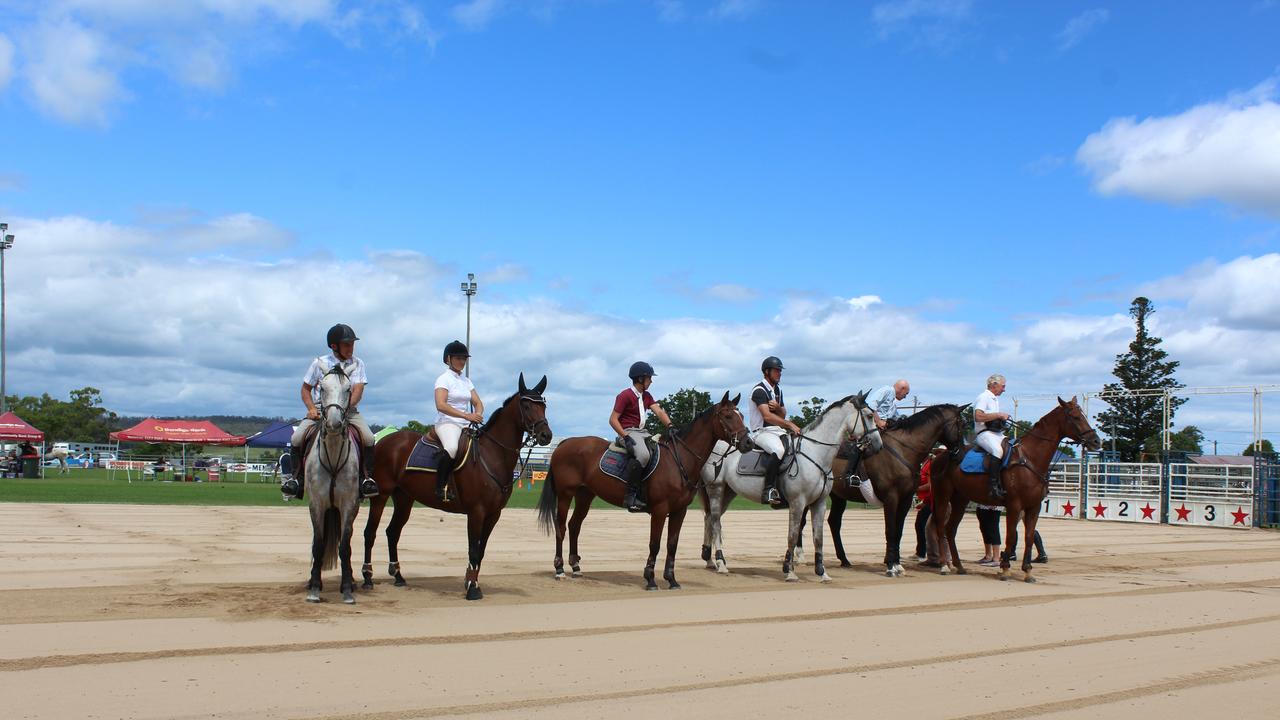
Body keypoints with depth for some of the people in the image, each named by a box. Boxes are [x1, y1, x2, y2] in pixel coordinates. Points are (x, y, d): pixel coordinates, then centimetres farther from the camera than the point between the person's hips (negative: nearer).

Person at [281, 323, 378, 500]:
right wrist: (311, 408, -7)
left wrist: (345, 406, -25)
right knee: (296, 438, -21)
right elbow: (306, 388, 11)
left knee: (369, 438, -26)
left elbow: (358, 391, -7)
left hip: (349, 411, 0)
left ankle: (367, 477, -12)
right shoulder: (320, 363, 4)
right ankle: (297, 477, -2)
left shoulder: (357, 364, 4)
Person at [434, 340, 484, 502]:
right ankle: (441, 487, -30)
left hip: (466, 425, 8)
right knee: (452, 448, -38)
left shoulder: (466, 381, 19)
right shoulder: (444, 379, -3)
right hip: (447, 423, -8)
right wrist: (466, 416, -25)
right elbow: (441, 405, -17)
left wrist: (478, 415, -10)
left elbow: (478, 403, 16)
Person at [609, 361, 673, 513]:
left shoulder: (646, 396, 17)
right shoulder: (625, 395, -8)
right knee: (642, 455, -35)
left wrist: (670, 425, -16)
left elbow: (659, 411, 3)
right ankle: (631, 496, -32)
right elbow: (613, 419, -12)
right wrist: (626, 437, -24)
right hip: (629, 432, -9)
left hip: (643, 432, 9)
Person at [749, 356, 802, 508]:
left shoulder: (778, 390, 18)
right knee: (779, 450, -37)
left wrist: (778, 408, -4)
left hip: (777, 430, 9)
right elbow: (767, 416, -23)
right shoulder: (759, 390, -11)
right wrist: (790, 425, -26)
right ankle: (769, 490, -33)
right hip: (761, 431, -9)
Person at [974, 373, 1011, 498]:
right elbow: (978, 417, -20)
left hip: (997, 433, 10)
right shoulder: (983, 397, -6)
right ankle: (995, 486, -41)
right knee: (998, 450, -36)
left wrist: (1003, 418, 12)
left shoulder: (995, 399, 24)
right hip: (985, 433, -10)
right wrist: (999, 415, -15)